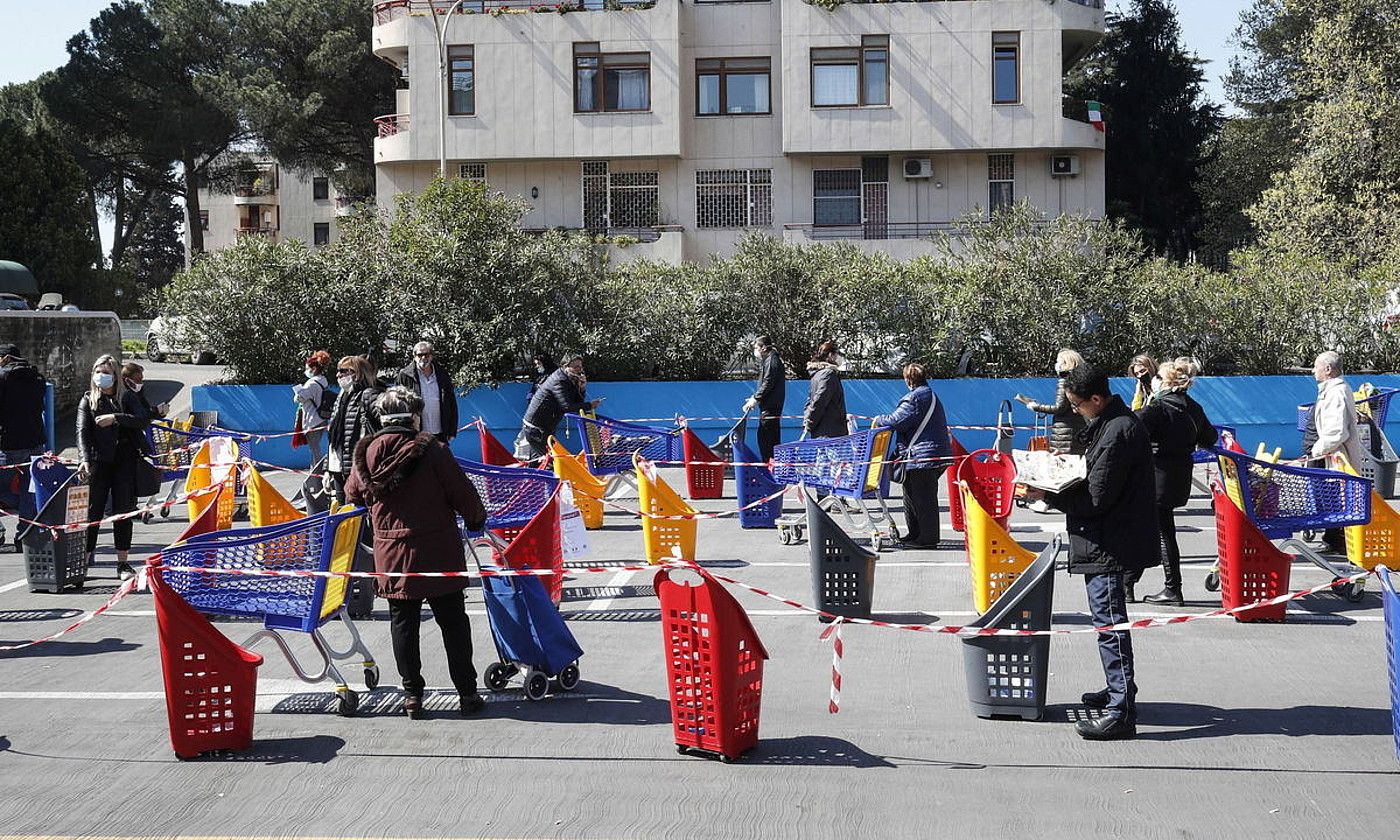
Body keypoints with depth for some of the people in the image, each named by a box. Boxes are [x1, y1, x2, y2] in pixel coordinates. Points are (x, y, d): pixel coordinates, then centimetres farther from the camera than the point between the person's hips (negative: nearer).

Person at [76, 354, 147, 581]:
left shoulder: (126, 398, 9)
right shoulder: (88, 400, 8)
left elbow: (142, 421, -6)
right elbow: (82, 432, -4)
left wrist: (115, 418, -17)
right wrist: (85, 459, -19)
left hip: (125, 462, 0)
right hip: (98, 462, 0)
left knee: (123, 511, 1)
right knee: (92, 511, -3)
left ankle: (123, 564, 7)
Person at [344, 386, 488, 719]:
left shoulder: (366, 452, -1)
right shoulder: (431, 448, -12)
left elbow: (353, 494, 14)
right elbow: (462, 492, -9)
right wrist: (476, 520, 10)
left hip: (392, 554, 2)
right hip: (439, 554, -2)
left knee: (403, 623, 13)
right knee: (453, 622, 8)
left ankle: (412, 694, 15)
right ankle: (467, 692, 12)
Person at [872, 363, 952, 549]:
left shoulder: (915, 398, -15)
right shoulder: (931, 395, 19)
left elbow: (897, 420, -19)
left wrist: (879, 420, -1)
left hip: (922, 456, -11)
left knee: (923, 499, -5)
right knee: (912, 495, 19)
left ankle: (928, 538, -1)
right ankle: (915, 534, 27)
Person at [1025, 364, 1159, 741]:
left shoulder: (1116, 433, -21)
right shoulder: (1117, 420, 12)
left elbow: (1096, 499, -21)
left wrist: (1048, 496, -13)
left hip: (1109, 544, -11)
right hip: (1109, 539, 11)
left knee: (1109, 621, -8)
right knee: (1108, 619, 22)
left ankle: (1122, 712, -5)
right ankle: (1119, 690, 36)